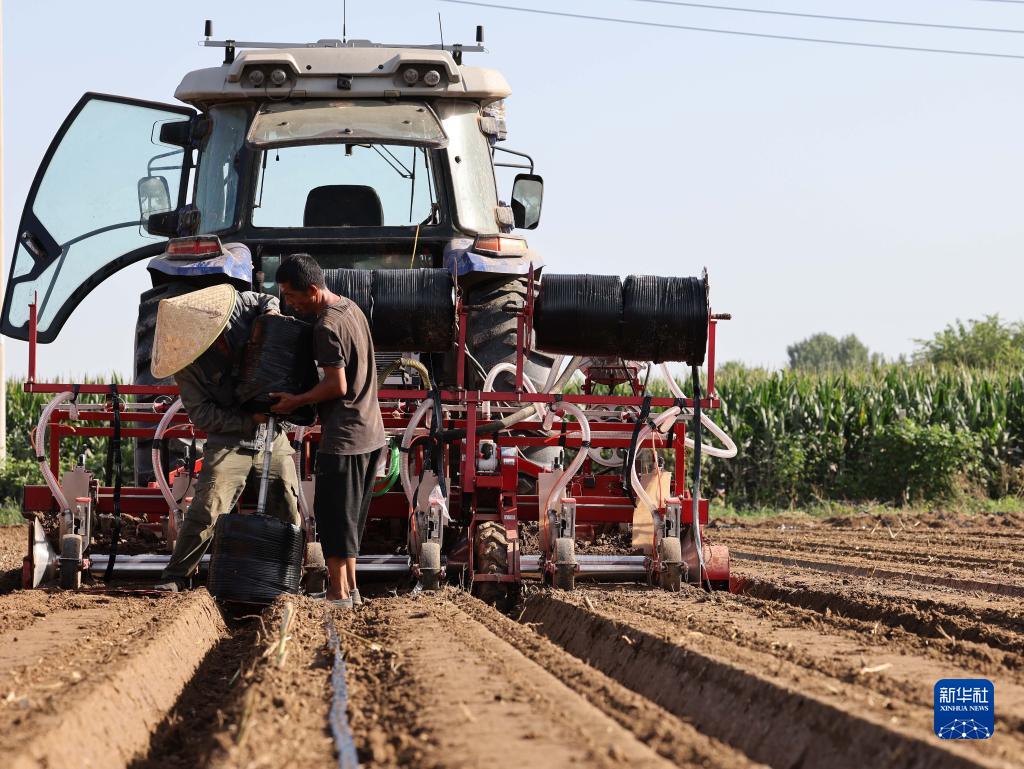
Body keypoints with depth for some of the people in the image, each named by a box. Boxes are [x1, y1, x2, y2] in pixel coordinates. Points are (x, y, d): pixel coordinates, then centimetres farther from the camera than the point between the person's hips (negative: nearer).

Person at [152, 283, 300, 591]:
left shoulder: (237, 306, -8)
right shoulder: (187, 365, -17)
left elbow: (266, 299, 14)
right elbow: (202, 415, -17)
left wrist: (271, 312, -10)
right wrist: (249, 420, -24)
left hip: (272, 438, 4)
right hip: (229, 442, -4)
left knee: (289, 514, 6)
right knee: (206, 511, -14)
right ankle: (176, 577, -2)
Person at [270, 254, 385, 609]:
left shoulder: (327, 327, -19)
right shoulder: (351, 308, 10)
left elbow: (337, 385, -21)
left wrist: (296, 401, -9)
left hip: (343, 437, -10)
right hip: (371, 432, 10)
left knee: (333, 514, -1)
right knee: (350, 515, 16)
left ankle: (339, 594, 2)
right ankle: (350, 589, 22)